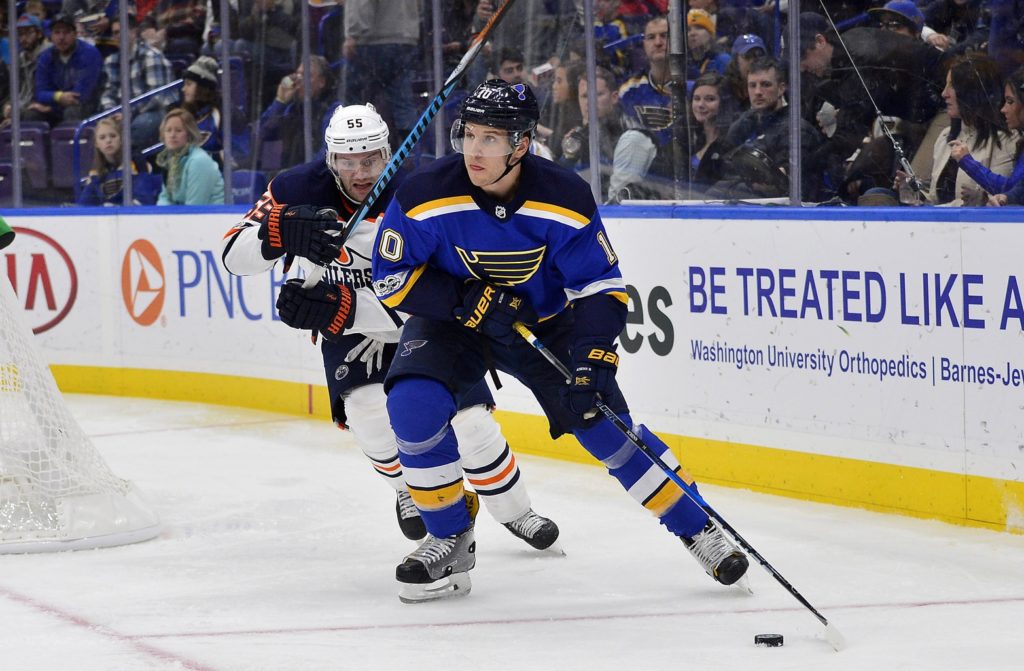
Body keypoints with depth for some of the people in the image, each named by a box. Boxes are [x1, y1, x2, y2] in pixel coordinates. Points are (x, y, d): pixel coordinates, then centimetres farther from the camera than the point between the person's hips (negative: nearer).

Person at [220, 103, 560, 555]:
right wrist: (282, 231, -45)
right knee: (368, 413, -21)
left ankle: (514, 513, 17)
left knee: (469, 420, -8)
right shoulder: (299, 190, -20)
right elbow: (235, 255, -23)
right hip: (349, 329, 2)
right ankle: (412, 489, 11)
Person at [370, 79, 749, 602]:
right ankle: (450, 539, -5)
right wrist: (469, 301, -27)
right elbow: (391, 278, -16)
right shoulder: (425, 195, -25)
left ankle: (697, 529, 11)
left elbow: (601, 286, -17)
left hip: (545, 322, 0)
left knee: (603, 423, -7)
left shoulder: (564, 199, -24)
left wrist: (592, 360, -31)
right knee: (414, 406, -24)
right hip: (452, 320, 0)